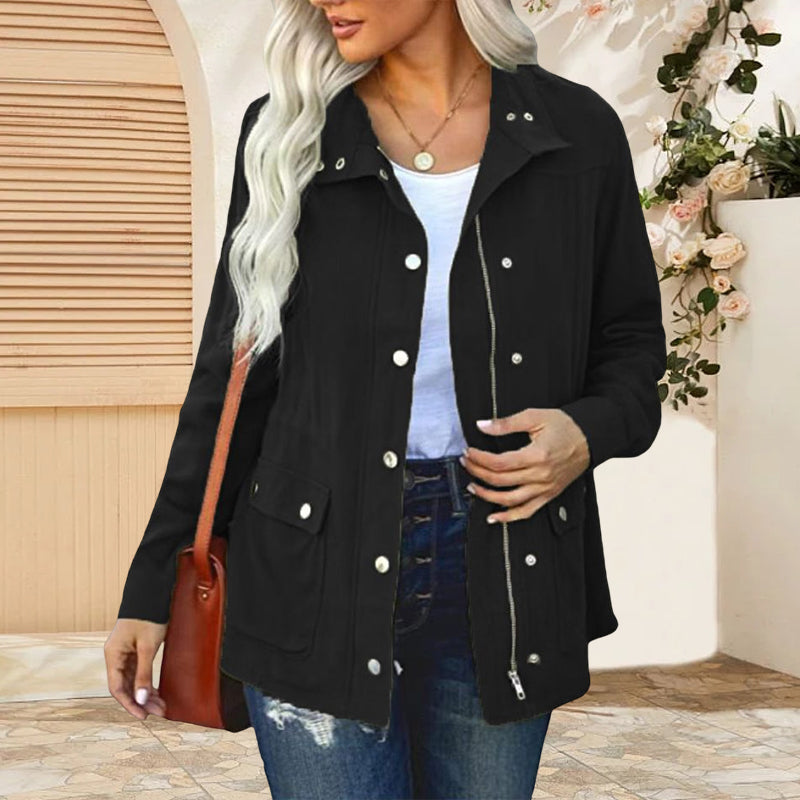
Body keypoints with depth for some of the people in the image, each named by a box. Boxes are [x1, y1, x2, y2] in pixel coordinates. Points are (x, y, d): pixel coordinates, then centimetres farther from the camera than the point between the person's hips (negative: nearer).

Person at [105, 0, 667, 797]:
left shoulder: (576, 132, 2)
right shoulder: (288, 135, 2)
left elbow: (632, 341, 12)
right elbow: (232, 378, 5)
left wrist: (590, 431, -11)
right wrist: (153, 585, 3)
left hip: (501, 570, 1)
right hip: (321, 574, -1)